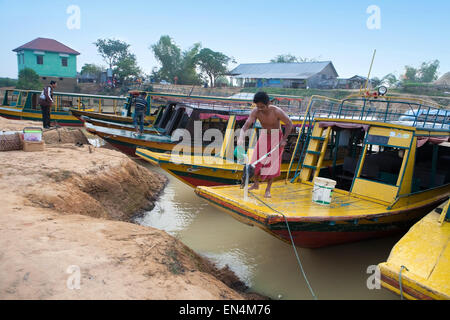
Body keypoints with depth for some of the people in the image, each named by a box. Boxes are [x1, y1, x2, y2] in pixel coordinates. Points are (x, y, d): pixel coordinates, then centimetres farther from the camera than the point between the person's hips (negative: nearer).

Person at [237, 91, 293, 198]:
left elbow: (289, 124, -15)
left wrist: (284, 139, -20)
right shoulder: (255, 111, -20)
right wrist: (241, 137, -46)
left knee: (273, 163, -4)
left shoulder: (277, 111, -27)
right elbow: (246, 125, -27)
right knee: (257, 161, 4)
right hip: (263, 136, 4)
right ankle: (256, 184, 25)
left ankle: (268, 189, 7)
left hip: (276, 137, -3)